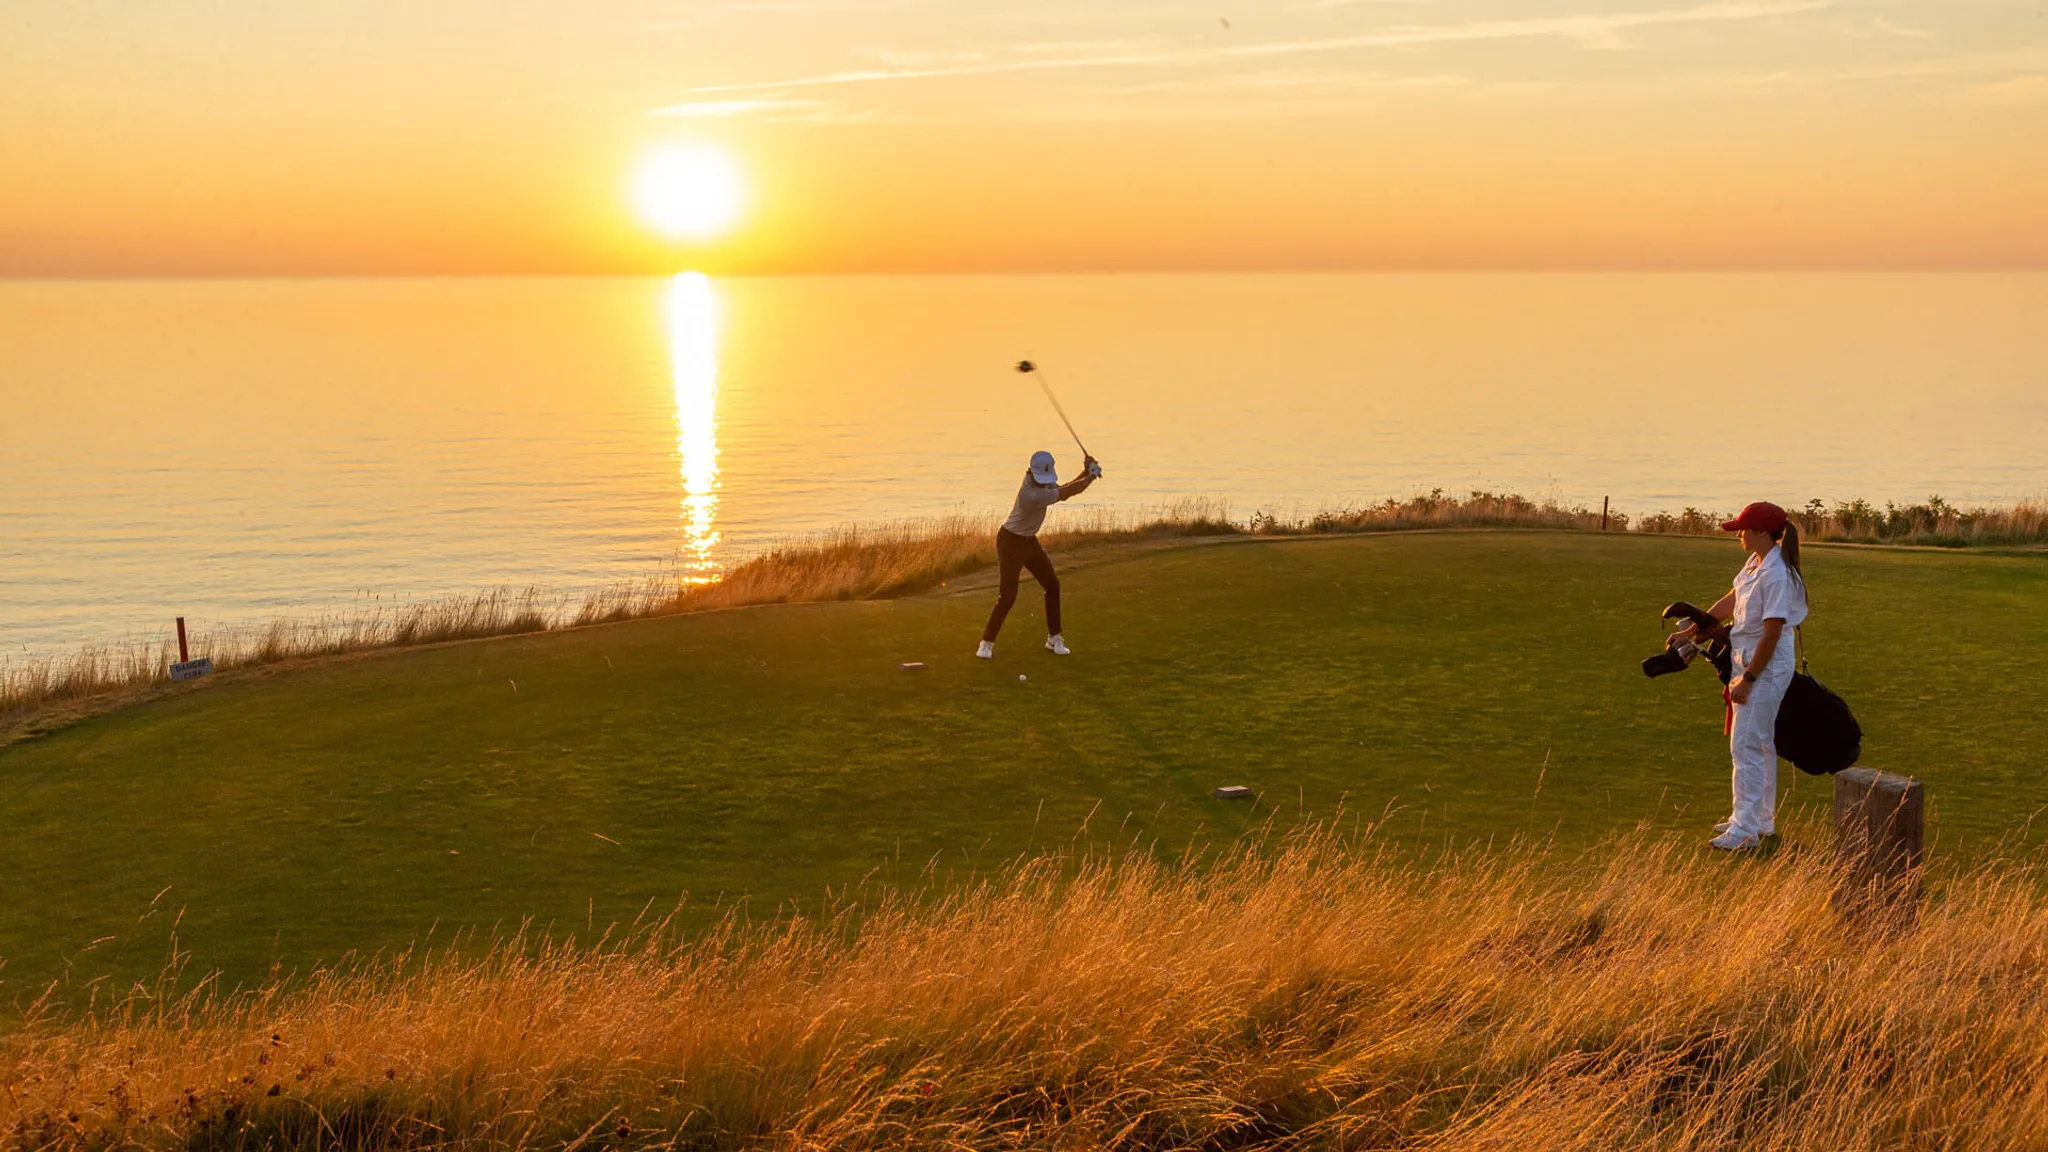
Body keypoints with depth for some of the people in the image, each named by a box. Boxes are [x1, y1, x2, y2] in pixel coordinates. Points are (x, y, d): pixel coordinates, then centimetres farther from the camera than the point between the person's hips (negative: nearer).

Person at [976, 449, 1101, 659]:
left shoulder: (1041, 481, -7)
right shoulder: (1032, 494, -33)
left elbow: (1064, 490, 2)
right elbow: (1069, 492, -27)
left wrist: (1085, 473, -12)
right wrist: (1092, 475, -13)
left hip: (1030, 541, 9)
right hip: (1010, 543, -9)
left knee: (1052, 585, 9)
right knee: (1007, 596, -13)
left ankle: (1054, 639, 20)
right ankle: (986, 643, 2)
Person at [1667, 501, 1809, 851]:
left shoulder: (1776, 575, -23)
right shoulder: (1755, 562, 6)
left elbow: (1772, 634, -23)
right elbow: (1731, 601, 19)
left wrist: (1748, 679, -19)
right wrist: (1690, 631, 24)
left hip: (1767, 666, -10)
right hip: (1747, 661, 10)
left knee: (1747, 746, -9)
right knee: (1760, 744, 18)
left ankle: (1746, 829, -6)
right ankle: (1762, 819, 29)